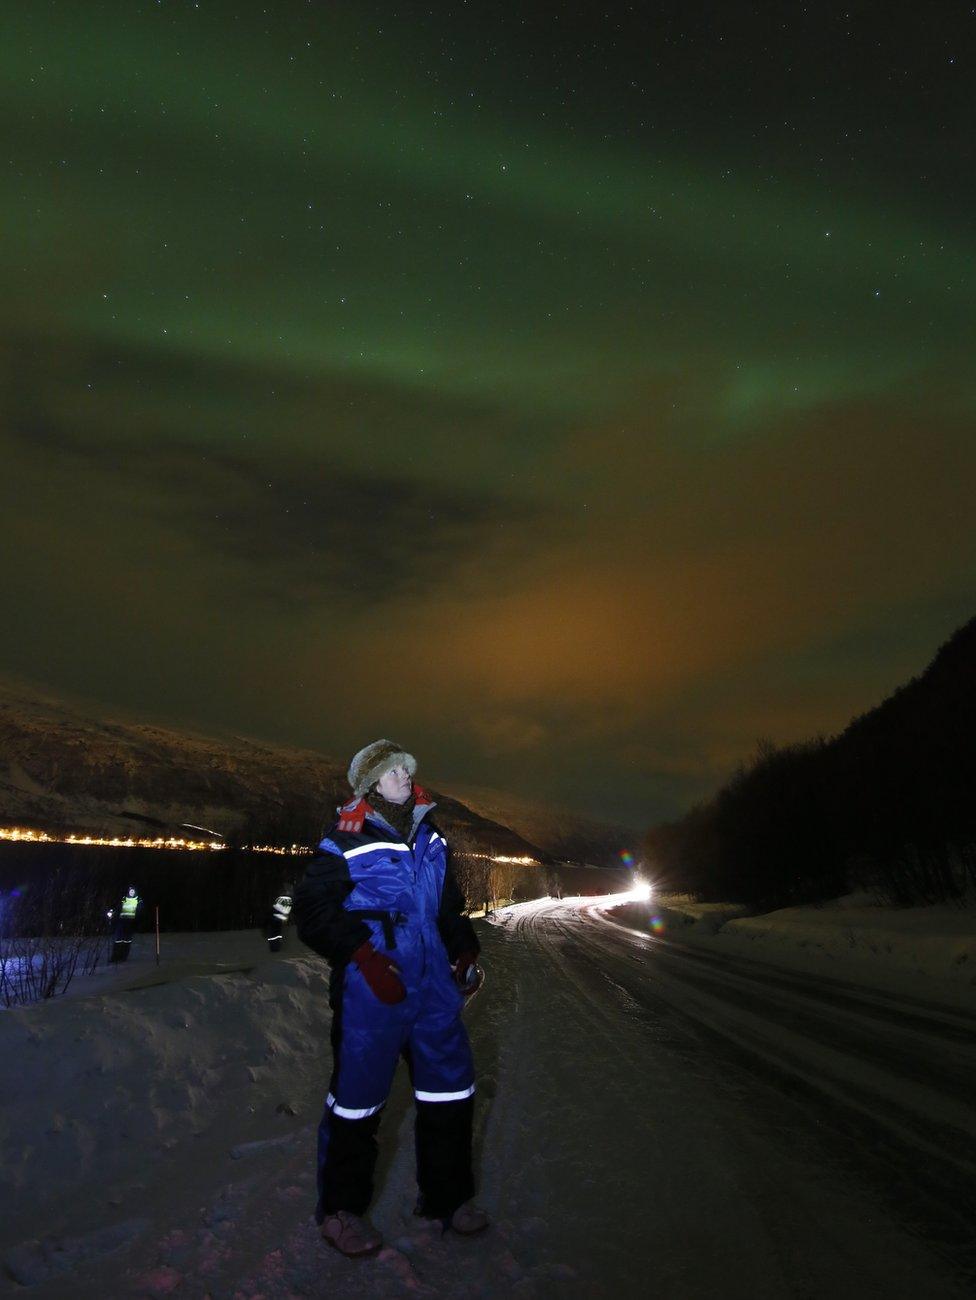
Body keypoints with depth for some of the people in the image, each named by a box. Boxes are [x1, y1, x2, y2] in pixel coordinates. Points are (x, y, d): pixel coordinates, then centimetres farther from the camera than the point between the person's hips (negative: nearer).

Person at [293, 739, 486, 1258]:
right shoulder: (345, 845, -8)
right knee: (357, 1098, 6)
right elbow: (312, 912, -11)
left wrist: (464, 948, 9)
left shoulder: (430, 841, 10)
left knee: (450, 1088, 14)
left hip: (433, 987, 6)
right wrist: (361, 953, -20)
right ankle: (341, 1208, 30)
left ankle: (446, 1196, 35)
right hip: (371, 993, -6)